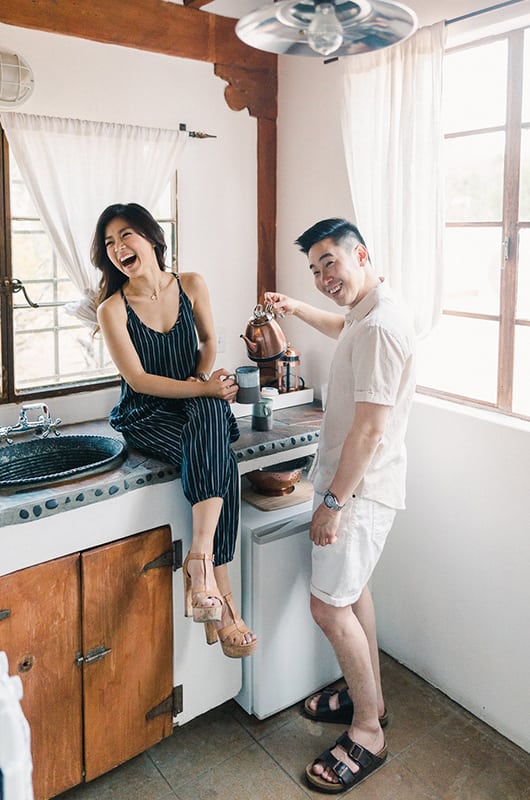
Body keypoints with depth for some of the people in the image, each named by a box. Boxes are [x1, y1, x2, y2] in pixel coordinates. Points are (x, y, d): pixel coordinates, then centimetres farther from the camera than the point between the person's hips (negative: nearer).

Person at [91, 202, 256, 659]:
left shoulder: (191, 285, 2)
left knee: (210, 413, -35)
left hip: (200, 407, 3)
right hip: (147, 416, -3)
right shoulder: (113, 309, -7)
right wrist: (204, 388, -18)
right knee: (219, 462, -30)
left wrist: (204, 382, -6)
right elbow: (139, 379, -11)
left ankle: (201, 559, -37)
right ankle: (223, 600, -26)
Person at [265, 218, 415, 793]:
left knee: (330, 607, -3)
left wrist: (332, 502, -21)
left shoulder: (380, 327, -25)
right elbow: (341, 328, 35)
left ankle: (367, 734, 16)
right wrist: (297, 309, 24)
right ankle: (368, 696, 39)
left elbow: (369, 428, -26)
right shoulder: (367, 315, 7)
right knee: (352, 588, 21)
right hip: (357, 484, 10)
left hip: (361, 490, -10)